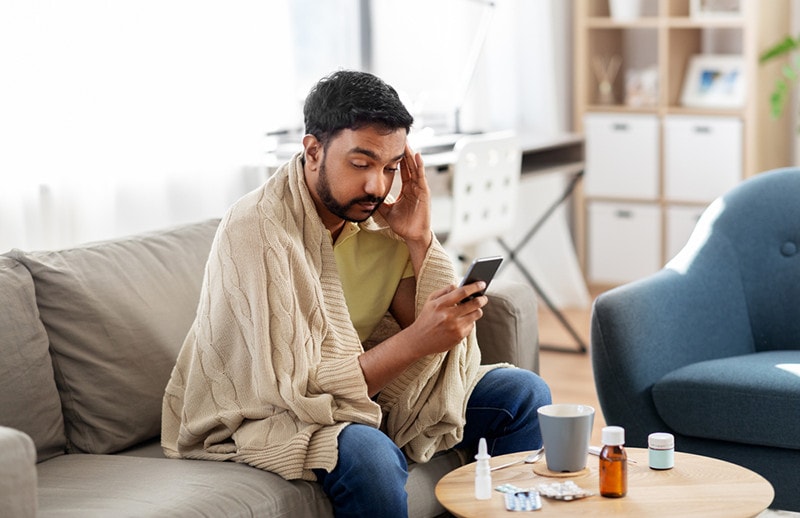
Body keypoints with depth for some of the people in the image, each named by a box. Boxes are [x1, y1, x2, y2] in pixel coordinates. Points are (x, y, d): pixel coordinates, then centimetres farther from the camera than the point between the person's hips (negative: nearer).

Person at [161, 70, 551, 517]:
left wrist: (420, 241, -18)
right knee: (369, 455, -38)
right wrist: (415, 341, -35)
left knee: (522, 394, 1)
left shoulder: (381, 214, -5)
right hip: (260, 418, -7)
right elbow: (298, 391, -27)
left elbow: (453, 354, -7)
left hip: (361, 391, 7)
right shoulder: (255, 231, -24)